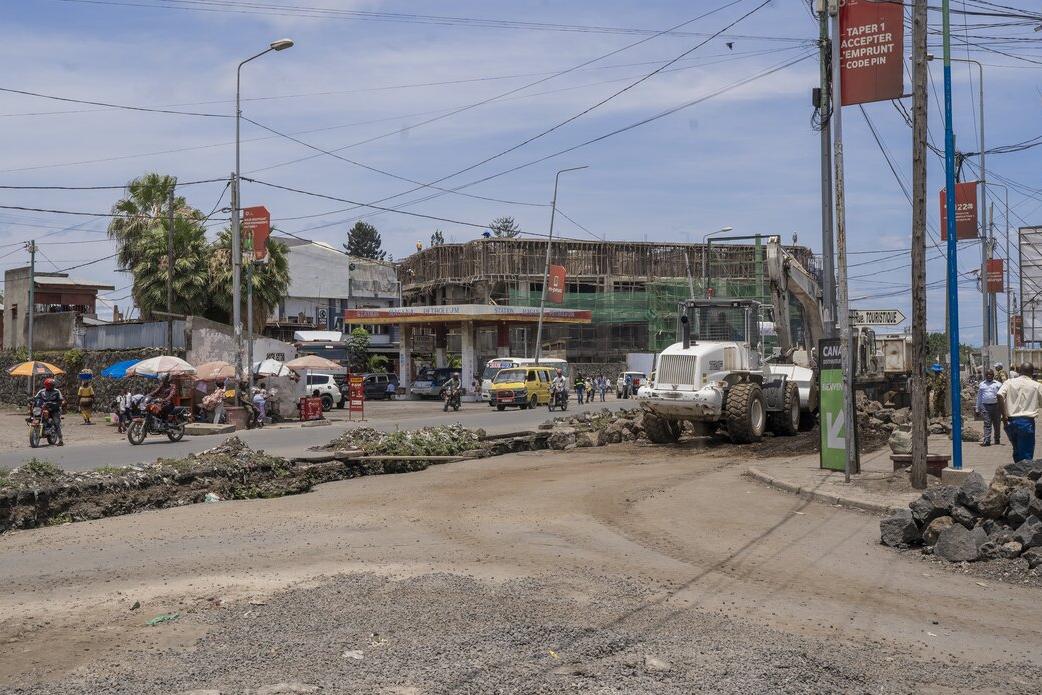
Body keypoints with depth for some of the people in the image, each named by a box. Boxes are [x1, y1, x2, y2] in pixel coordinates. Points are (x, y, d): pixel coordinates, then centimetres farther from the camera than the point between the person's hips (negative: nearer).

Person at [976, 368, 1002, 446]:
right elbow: (979, 397, 17)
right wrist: (978, 409, 15)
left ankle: (997, 439, 24)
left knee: (996, 423, 10)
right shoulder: (981, 384, 13)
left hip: (995, 405, 0)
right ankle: (986, 440, -13)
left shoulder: (997, 384, 7)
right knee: (987, 423, -8)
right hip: (985, 406, 0)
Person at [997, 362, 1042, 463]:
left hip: (1011, 421, 3)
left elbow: (1000, 396, -12)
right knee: (1026, 455, 1)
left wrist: (1004, 416, -8)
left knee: (1017, 451, 21)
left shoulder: (1009, 382, 3)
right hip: (1027, 422, -3)